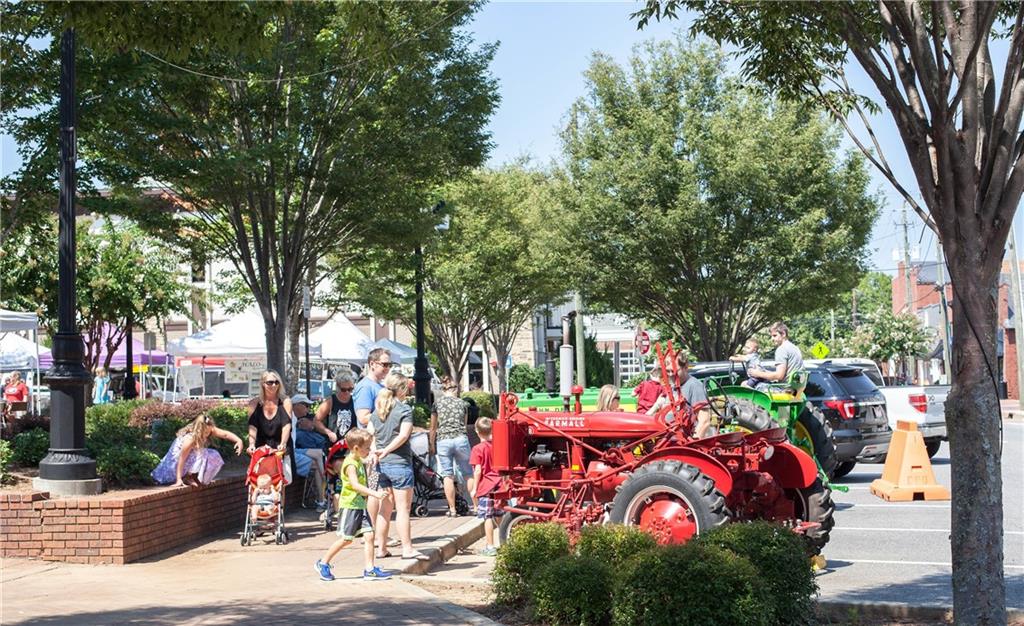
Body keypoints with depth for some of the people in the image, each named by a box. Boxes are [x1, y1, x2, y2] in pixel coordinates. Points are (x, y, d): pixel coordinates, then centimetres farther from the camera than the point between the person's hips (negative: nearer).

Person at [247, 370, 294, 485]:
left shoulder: (285, 402, 1)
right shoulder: (254, 403, 5)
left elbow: (286, 426, -11)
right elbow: (252, 427, -4)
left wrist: (283, 444, -27)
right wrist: (252, 444, -22)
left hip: (280, 449, -1)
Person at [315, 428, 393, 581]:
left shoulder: (359, 461, 13)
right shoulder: (350, 464, -17)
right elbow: (355, 485, -31)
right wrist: (374, 493, -38)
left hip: (360, 506, 9)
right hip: (349, 506, -9)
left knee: (369, 535, -1)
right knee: (346, 539, -1)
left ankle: (369, 569, -1)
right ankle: (323, 563, 15)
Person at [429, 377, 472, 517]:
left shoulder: (437, 403, 7)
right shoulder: (461, 403, 11)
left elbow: (433, 428, 10)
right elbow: (464, 425, 14)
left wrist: (432, 446, 19)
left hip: (443, 441, -1)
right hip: (461, 439, 1)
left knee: (448, 476, 4)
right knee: (468, 474, 9)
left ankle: (452, 509, 5)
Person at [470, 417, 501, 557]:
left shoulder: (478, 449, -10)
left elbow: (478, 471, -13)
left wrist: (475, 488, -6)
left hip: (485, 486, -6)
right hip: (498, 485, 6)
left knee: (487, 517, -3)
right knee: (499, 516, 14)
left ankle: (490, 547, -3)